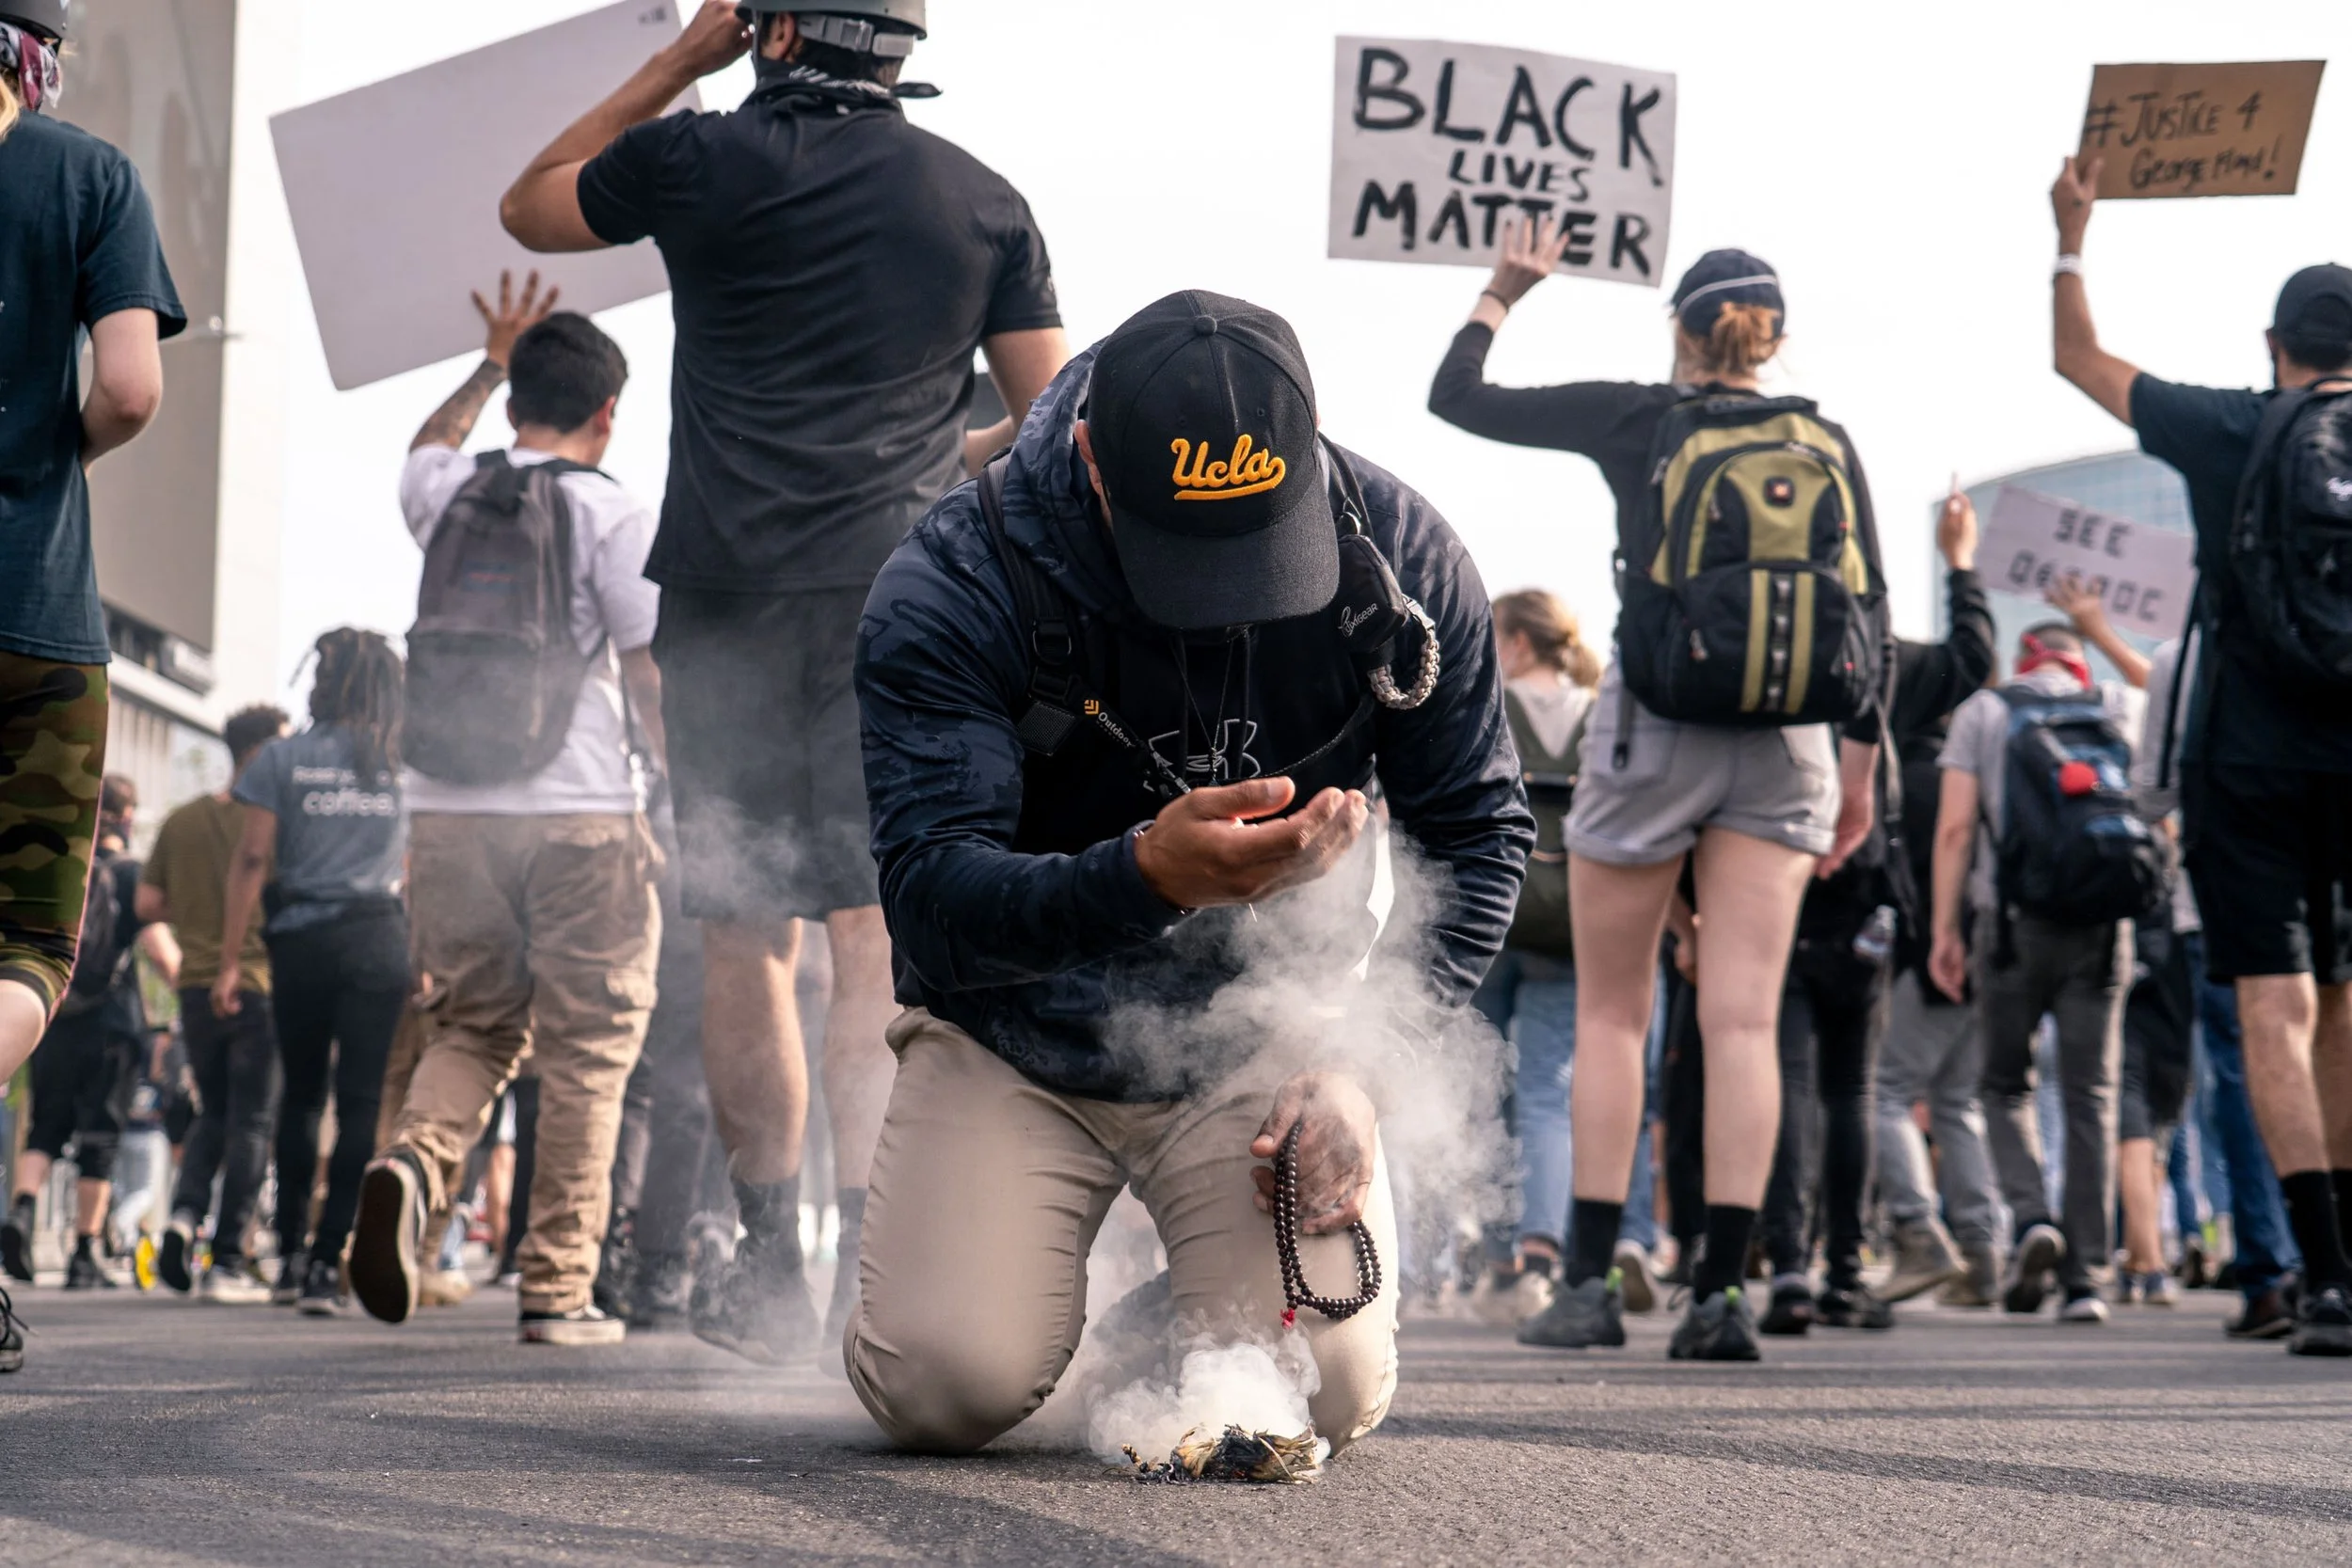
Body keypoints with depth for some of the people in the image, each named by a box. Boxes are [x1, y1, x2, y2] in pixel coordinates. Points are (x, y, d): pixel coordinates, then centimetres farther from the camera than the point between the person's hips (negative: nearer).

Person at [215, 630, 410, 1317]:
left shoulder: (283, 758, 1)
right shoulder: (406, 763, 5)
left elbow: (252, 857, -3)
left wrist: (231, 957, -1)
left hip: (300, 939, 0)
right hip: (378, 940, 0)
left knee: (300, 1096, 17)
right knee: (360, 1102, -2)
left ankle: (292, 1248, 17)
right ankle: (327, 1263, -10)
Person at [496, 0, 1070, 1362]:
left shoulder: (697, 159, 3)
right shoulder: (983, 201, 8)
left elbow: (529, 207, 23)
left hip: (726, 592, -1)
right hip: (895, 592, 1)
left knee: (745, 941, 7)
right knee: (879, 934, -3)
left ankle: (771, 1263, 9)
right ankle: (871, 1255, -13)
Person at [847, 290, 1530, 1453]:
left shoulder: (1400, 561, -14)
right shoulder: (950, 591, -23)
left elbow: (1480, 835, -3)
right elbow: (930, 902, -28)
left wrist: (1361, 1065, -15)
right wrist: (1145, 877, -48)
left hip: (1263, 1043, 2)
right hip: (1018, 1045, -1)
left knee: (1323, 1395, -16)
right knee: (946, 1392, -19)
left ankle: (1186, 1315, 22)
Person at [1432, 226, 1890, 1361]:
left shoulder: (1638, 423, -1)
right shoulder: (1828, 447, 6)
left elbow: (1455, 395, 8)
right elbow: (1871, 617, 6)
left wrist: (1500, 293, 23)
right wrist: (1860, 767, 12)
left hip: (1653, 734, -2)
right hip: (1786, 752, 2)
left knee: (1611, 1012, 8)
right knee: (1743, 1020, 0)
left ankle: (1591, 1280, 3)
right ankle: (1722, 1290, -5)